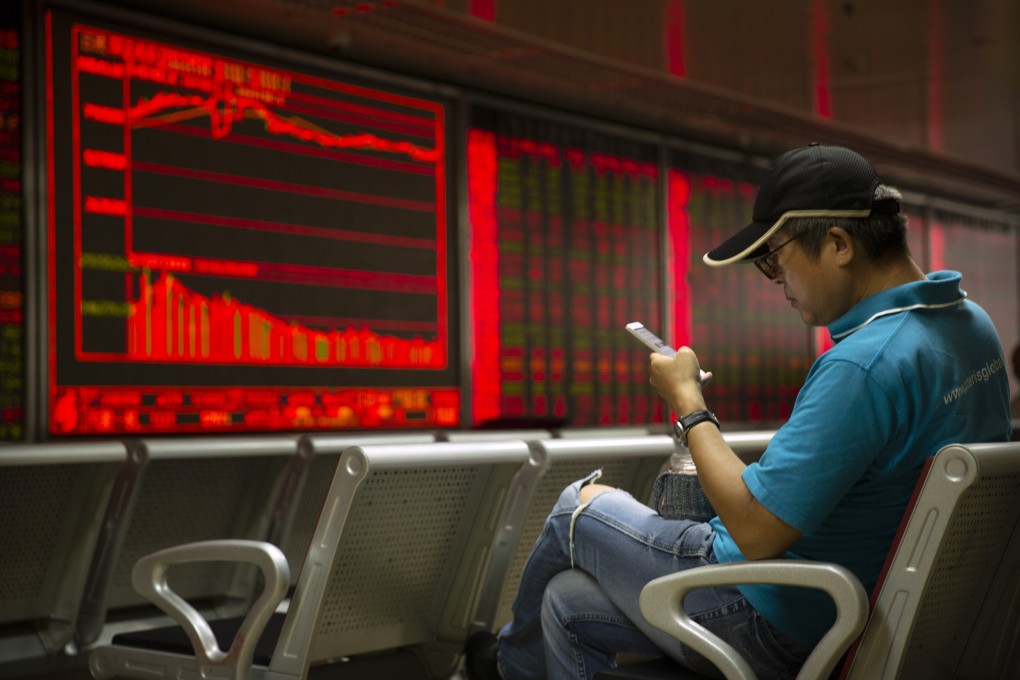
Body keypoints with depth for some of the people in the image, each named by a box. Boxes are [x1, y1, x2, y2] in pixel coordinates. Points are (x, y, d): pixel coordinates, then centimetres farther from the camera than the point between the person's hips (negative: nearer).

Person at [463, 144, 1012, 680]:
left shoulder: (863, 365, -31)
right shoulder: (973, 323, 2)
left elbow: (757, 532, -30)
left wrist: (689, 406, -15)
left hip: (775, 630, -9)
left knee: (579, 505, 14)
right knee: (566, 602, 17)